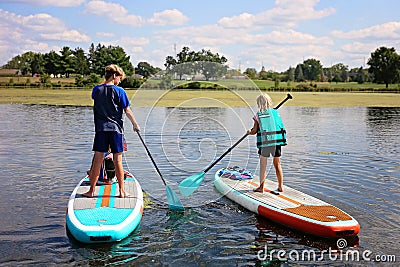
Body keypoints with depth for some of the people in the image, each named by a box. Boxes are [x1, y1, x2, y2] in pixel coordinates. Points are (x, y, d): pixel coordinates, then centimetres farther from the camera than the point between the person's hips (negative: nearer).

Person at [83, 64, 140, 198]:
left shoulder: (97, 90, 3)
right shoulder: (119, 91, -5)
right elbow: (127, 111, -3)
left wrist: (105, 82, 21)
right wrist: (135, 124, 9)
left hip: (100, 128, 2)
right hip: (116, 128, -2)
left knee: (98, 159, 6)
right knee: (118, 160, 3)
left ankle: (91, 190, 11)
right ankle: (121, 191, 10)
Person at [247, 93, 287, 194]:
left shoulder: (258, 115, -1)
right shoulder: (276, 113, 7)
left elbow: (255, 130, -1)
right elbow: (281, 127, 9)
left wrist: (249, 132, 20)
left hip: (264, 142, -3)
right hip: (277, 141, 3)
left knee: (263, 165, 9)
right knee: (277, 164, 13)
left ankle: (261, 187, 14)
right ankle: (280, 186, 18)